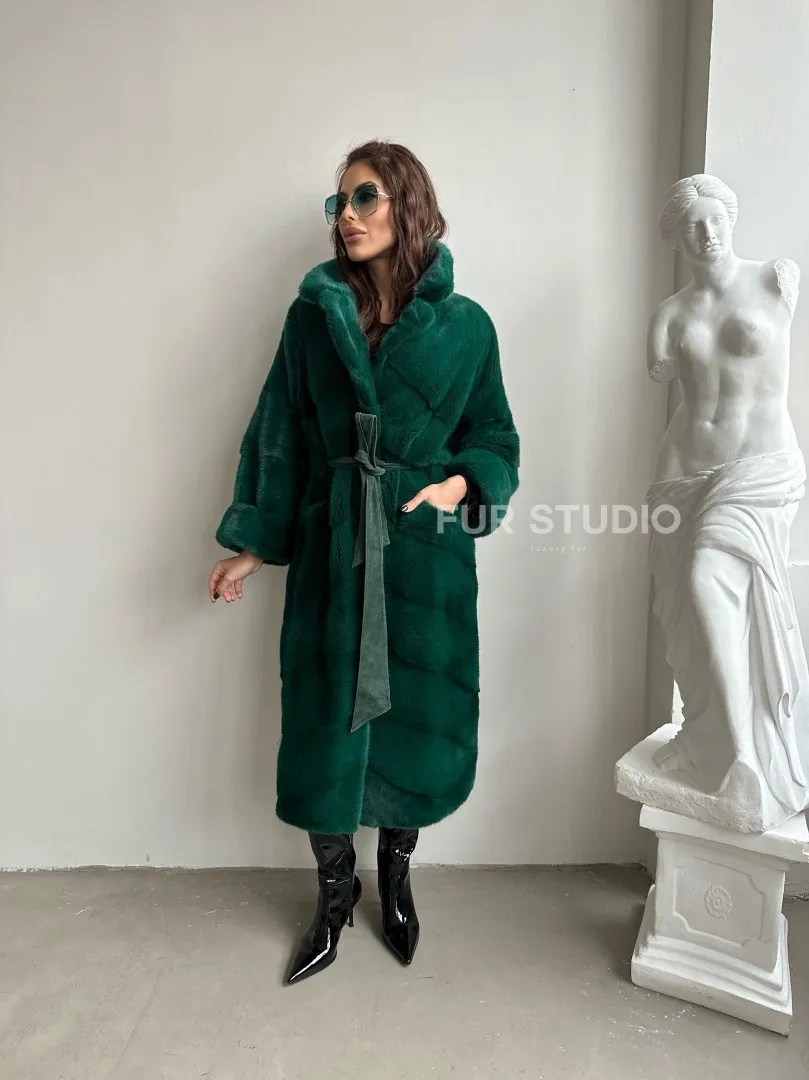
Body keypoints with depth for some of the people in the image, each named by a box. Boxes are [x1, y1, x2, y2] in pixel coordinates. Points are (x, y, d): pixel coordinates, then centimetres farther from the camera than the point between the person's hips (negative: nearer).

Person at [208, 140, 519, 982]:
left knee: (416, 717, 10)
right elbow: (281, 437, 4)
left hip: (427, 555, 0)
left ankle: (395, 878, 38)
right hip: (330, 550, 1)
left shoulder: (464, 326, 0)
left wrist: (459, 483, -14)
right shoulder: (313, 315, 2)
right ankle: (334, 893, 32)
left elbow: (494, 439, 6)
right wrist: (253, 544, 2)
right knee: (325, 719, 7)